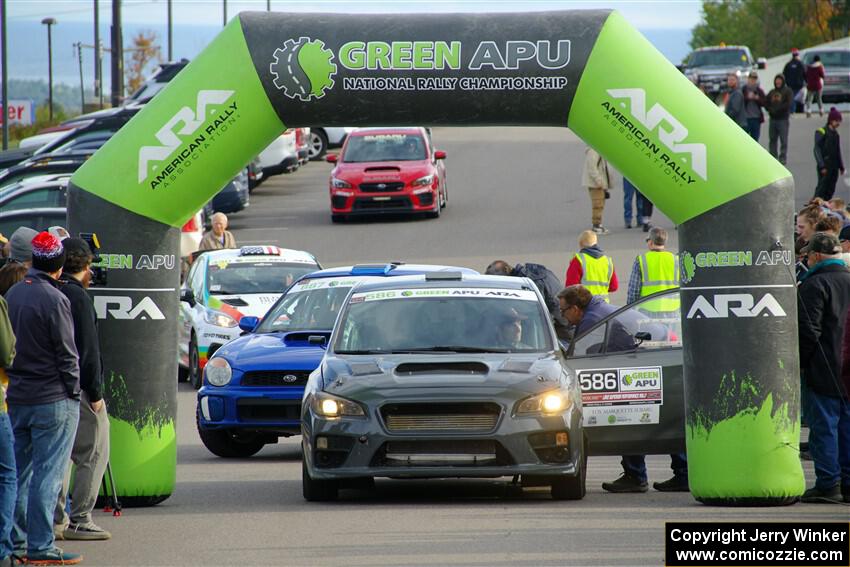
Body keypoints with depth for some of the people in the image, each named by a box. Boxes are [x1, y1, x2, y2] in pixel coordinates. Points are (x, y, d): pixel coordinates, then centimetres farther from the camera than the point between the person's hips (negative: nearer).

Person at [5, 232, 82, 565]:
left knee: (19, 472, 13)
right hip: (53, 400, -7)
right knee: (48, 473, -5)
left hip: (17, 397, 7)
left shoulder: (12, 294, 8)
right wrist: (74, 391, -4)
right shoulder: (54, 300, -15)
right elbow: (67, 353, -13)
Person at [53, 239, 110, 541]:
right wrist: (95, 392, -12)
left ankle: (56, 518, 11)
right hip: (79, 388, -8)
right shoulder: (78, 297, -13)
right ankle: (79, 520, -5)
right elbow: (88, 349, -16)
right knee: (93, 454, -2)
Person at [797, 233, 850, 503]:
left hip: (823, 372, -7)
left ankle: (828, 483, -6)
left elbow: (808, 330, -16)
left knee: (823, 427, -4)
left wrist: (799, 362, -6)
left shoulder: (814, 285, -11)